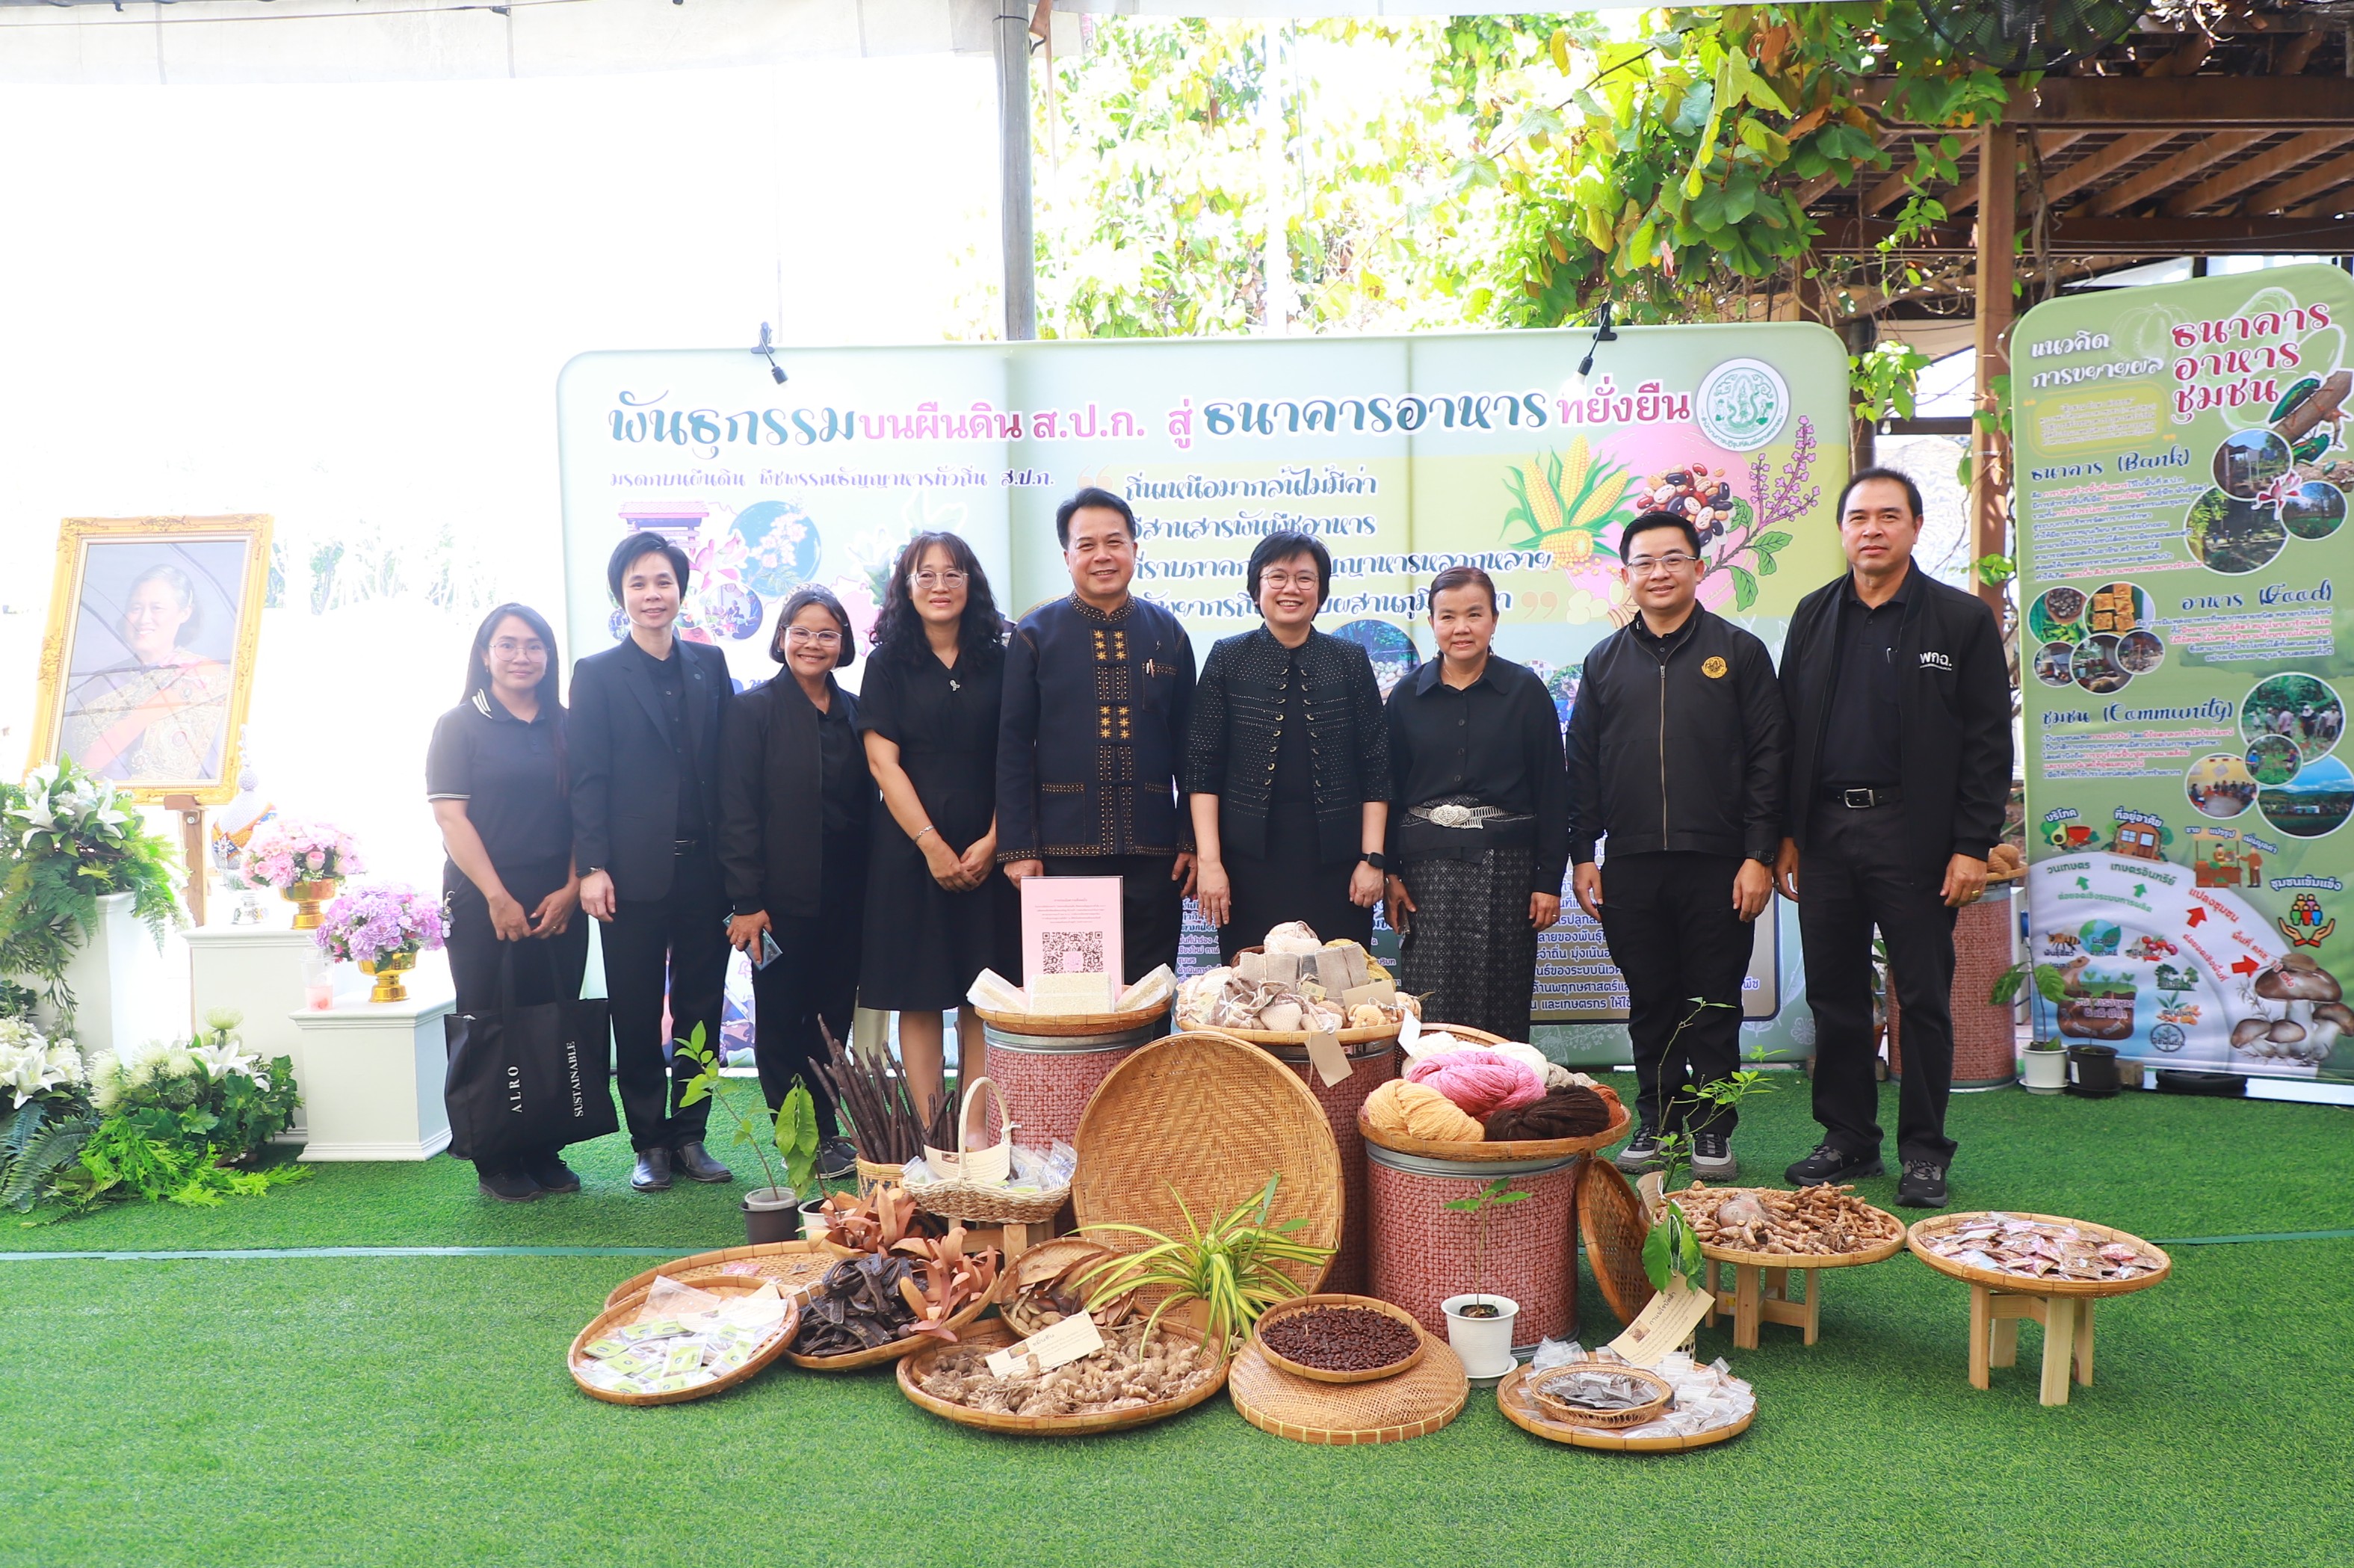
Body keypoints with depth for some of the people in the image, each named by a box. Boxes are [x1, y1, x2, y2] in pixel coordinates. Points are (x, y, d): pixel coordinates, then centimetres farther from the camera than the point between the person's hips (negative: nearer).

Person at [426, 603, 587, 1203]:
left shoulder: (566, 726, 10)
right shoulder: (459, 725, 1)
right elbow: (451, 816, -6)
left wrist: (571, 889, -5)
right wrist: (498, 896, -12)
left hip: (558, 903, 3)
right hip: (482, 901, -3)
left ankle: (545, 1153, 15)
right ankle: (497, 1164, 10)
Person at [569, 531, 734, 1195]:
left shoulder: (710, 665, 11)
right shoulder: (597, 674, 4)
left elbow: (728, 765, 8)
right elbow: (588, 778, -2)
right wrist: (593, 867, -10)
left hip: (705, 867, 2)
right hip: (635, 873, -2)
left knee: (701, 1009, 8)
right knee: (637, 1015, 5)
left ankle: (690, 1136, 19)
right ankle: (650, 1142, 17)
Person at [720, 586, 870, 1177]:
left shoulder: (854, 712, 9)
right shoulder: (753, 710, -4)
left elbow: (866, 803, 11)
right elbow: (736, 812, -8)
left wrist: (870, 889, 4)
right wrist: (745, 901, -13)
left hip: (844, 899, 4)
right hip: (782, 899, -4)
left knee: (833, 1017, 10)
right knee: (781, 1021, 7)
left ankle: (826, 1133, 23)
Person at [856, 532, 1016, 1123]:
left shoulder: (998, 661, 7)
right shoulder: (889, 664, 3)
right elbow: (883, 762, -3)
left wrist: (993, 841, -9)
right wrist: (932, 844, -11)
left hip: (987, 848, 1)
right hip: (912, 846, -1)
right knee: (919, 995, 1)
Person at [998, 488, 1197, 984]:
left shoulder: (1168, 634, 9)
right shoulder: (1035, 635, 3)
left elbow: (1188, 745, 10)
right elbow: (1013, 747, 1)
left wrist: (1192, 841, 5)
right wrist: (1017, 848, -5)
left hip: (1153, 853, 2)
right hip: (1063, 852, -2)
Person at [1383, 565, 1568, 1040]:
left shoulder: (1526, 690, 2)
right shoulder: (1407, 695, 7)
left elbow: (1552, 789, 2)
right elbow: (1389, 790, 10)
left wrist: (1550, 880, -2)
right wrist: (1390, 873, 3)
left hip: (1505, 861, -1)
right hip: (1427, 863, 1)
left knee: (1501, 1008, 2)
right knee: (1428, 1005, -2)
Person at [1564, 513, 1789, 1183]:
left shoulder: (1738, 652, 4)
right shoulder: (1605, 661, 11)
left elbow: (1768, 758, 0)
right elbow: (1581, 764, 12)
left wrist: (1759, 855, -7)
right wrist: (1581, 853, 6)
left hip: (1717, 864, -2)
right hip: (1630, 865, 3)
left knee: (1714, 1003, 5)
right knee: (1649, 1002, 10)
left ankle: (1713, 1128, 17)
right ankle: (1658, 1120, 22)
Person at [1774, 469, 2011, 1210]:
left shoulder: (1963, 619, 0)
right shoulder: (1815, 615, 11)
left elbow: (1988, 741, -3)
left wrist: (1972, 846, -9)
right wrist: (1786, 834, 6)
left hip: (1912, 834, -3)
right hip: (1824, 831, 4)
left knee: (1923, 999, 4)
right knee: (1834, 995, 9)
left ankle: (1924, 1150, 16)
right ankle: (1848, 1140, 21)